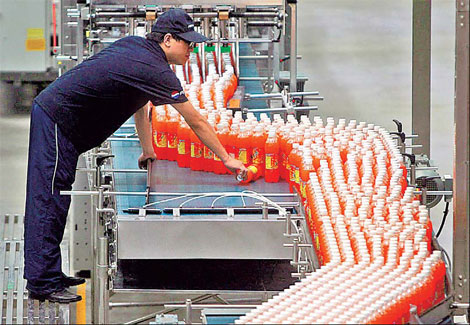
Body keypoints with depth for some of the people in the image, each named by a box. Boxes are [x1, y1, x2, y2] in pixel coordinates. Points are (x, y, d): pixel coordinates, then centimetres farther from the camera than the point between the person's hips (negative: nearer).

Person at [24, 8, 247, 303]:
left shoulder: (134, 46, 13)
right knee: (49, 201, -9)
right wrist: (226, 159, 0)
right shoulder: (156, 71, -15)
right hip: (57, 121, -10)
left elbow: (139, 102, 26)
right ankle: (43, 284, -9)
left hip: (49, 110, 10)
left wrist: (147, 151, 32)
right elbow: (196, 122, -8)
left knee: (54, 201, 12)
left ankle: (49, 274, 16)